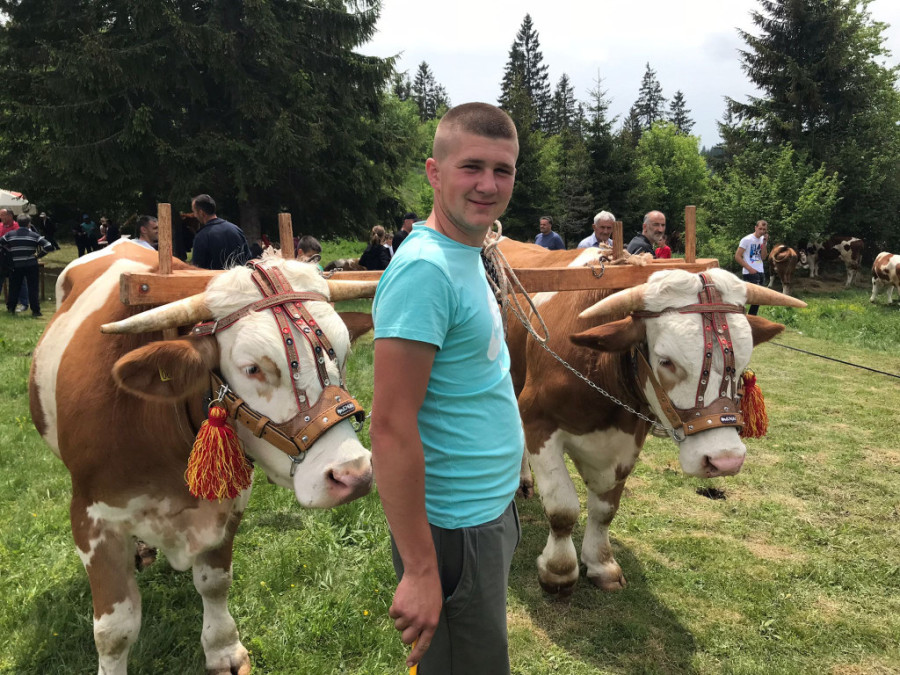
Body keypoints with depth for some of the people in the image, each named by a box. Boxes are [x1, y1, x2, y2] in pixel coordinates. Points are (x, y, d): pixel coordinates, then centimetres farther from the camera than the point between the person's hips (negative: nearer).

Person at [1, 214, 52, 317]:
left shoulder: (10, 234, 4)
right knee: (33, 288, 1)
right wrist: (39, 255, -1)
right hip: (31, 265, -3)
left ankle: (11, 308, 20)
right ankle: (35, 310, -2)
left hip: (16, 266, 3)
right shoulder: (34, 235, -5)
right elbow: (48, 246, -12)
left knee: (14, 287, 15)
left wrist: (9, 251, 16)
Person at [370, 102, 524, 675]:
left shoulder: (467, 256, 7)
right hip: (456, 530, -9)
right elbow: (391, 427, -25)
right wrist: (419, 570, -23)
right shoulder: (425, 268, -22)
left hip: (490, 512, 9)